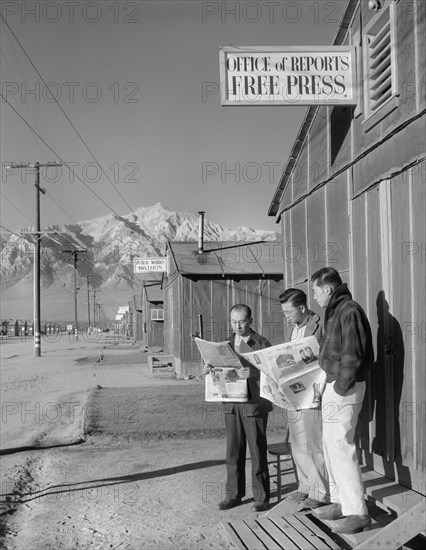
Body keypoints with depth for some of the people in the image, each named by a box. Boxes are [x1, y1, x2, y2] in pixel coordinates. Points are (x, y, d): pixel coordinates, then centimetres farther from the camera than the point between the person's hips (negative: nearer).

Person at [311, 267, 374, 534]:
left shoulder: (349, 311, -15)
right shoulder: (335, 311, 15)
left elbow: (353, 354, -21)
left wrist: (341, 387, -19)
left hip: (344, 388, -10)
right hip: (335, 385, 10)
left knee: (341, 447, -8)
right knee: (332, 446, 15)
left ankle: (358, 513, -2)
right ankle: (341, 503, 26)